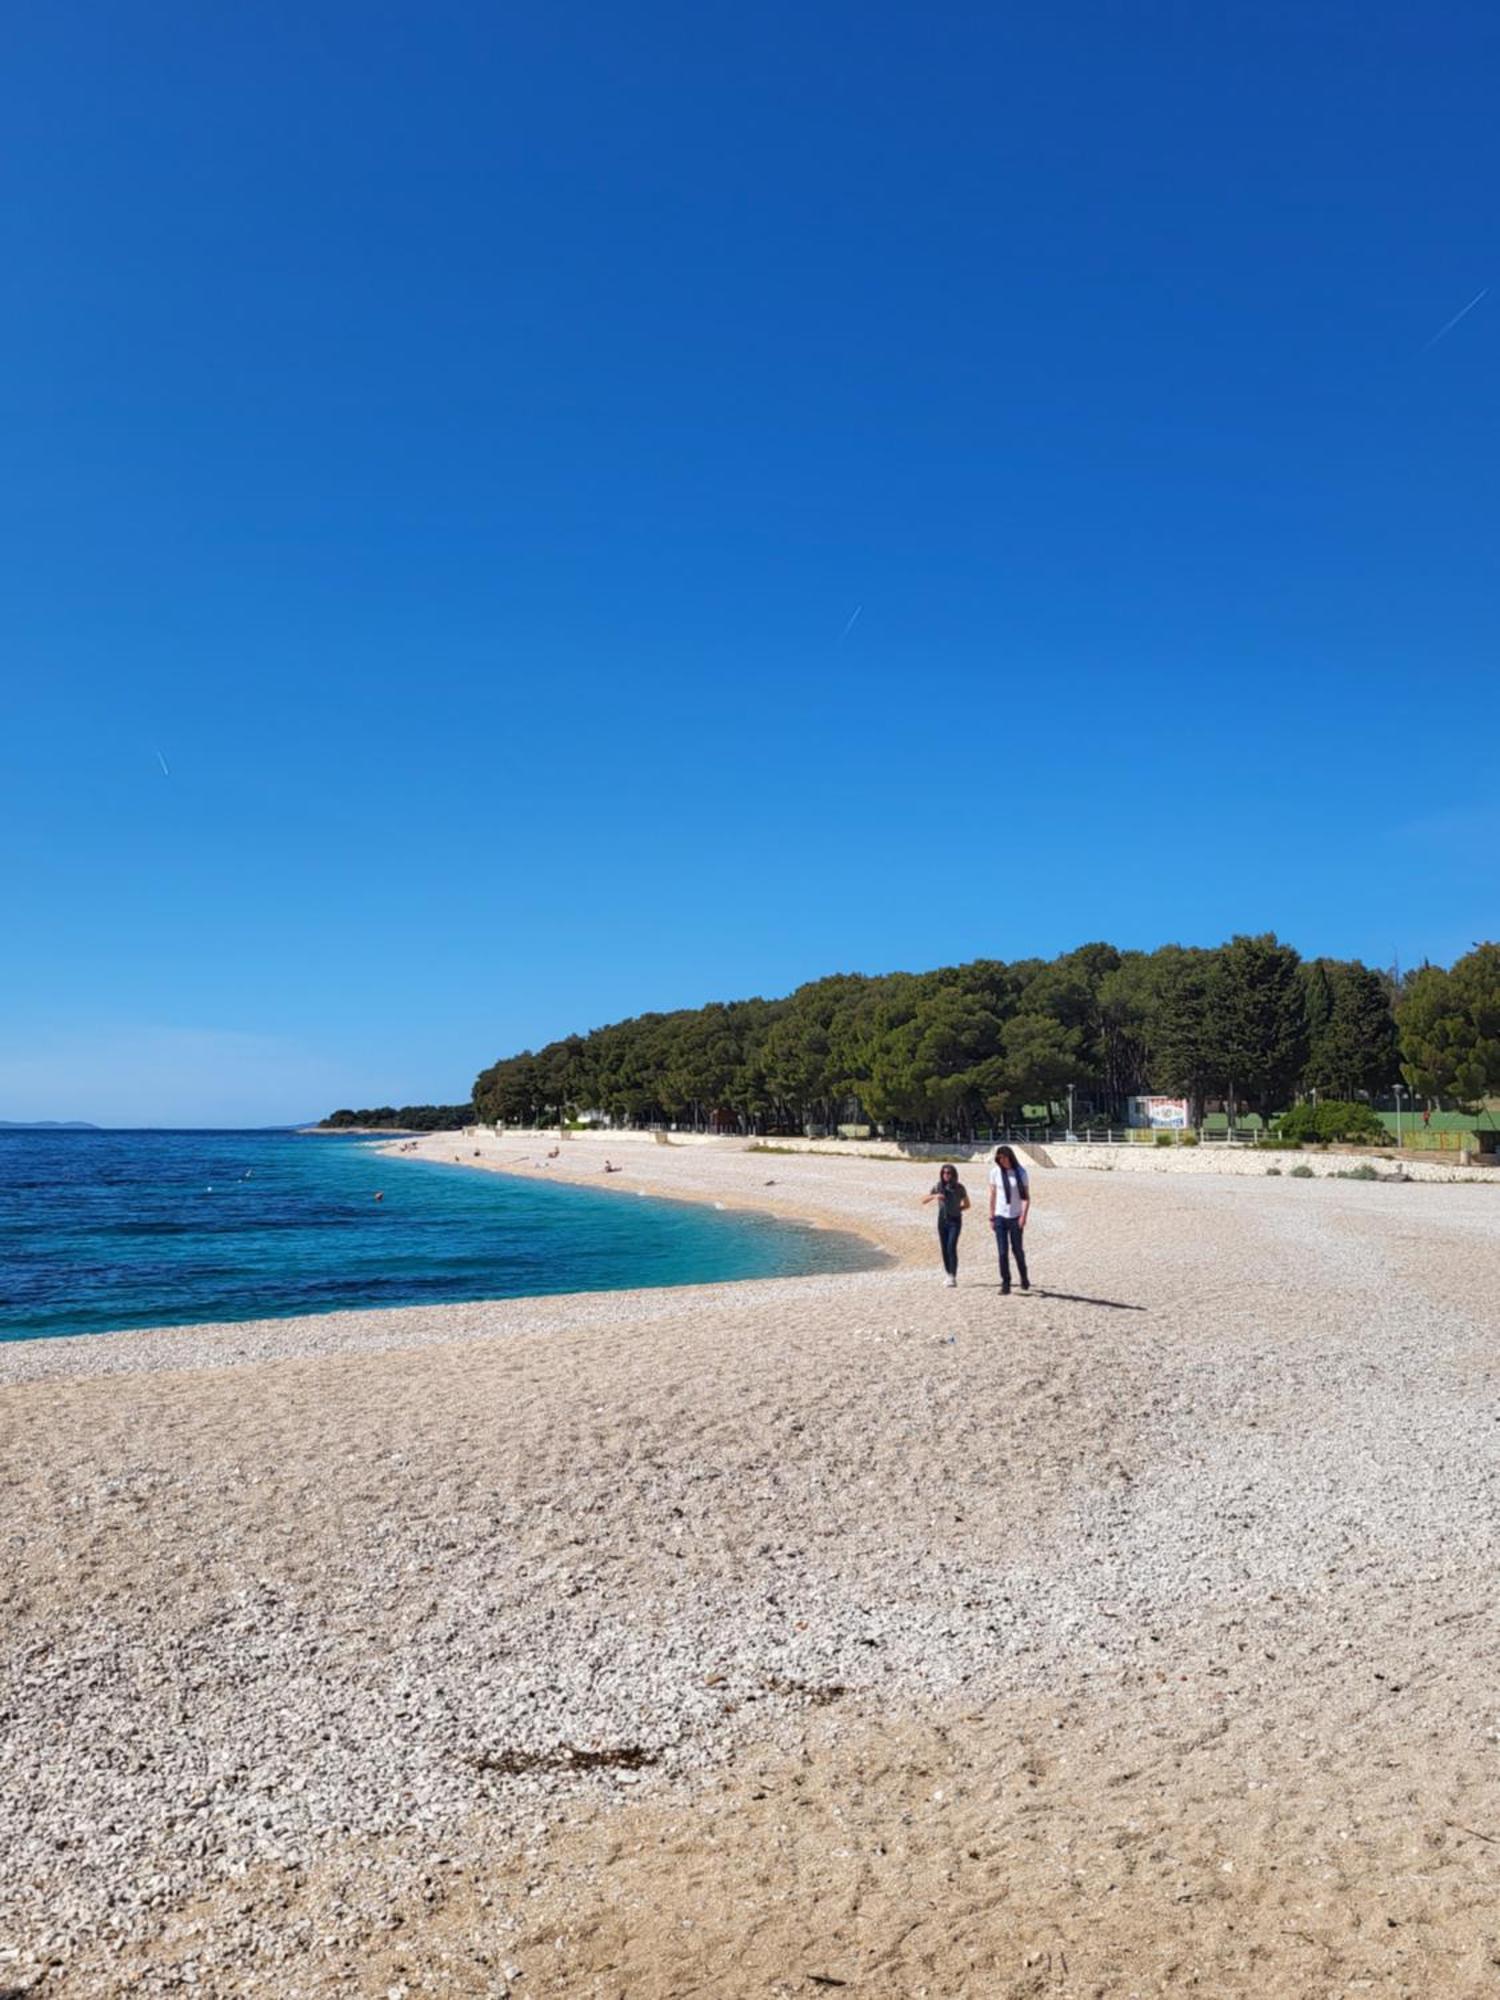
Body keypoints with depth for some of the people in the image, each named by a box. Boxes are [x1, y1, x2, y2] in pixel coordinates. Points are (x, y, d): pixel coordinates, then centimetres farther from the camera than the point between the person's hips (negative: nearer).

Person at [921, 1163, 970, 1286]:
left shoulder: (959, 1188, -5)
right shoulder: (938, 1187, 0)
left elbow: (967, 1204, 9)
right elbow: (923, 1201, -3)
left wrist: (956, 1209, -4)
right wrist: (934, 1196, -20)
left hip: (955, 1221, -3)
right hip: (942, 1221, 3)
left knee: (951, 1248, -16)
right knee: (944, 1249, 6)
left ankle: (953, 1277, -17)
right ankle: (949, 1275, 20)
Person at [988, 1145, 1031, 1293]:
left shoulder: (1021, 1173, -3)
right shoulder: (995, 1172, 1)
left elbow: (1026, 1197, -3)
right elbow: (992, 1196, 6)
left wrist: (1024, 1216, -14)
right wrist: (991, 1217, 4)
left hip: (1015, 1217, -1)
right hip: (1000, 1217, 1)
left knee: (1018, 1250, 6)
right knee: (1003, 1252, -1)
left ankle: (1024, 1279, 28)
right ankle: (1005, 1283, 5)